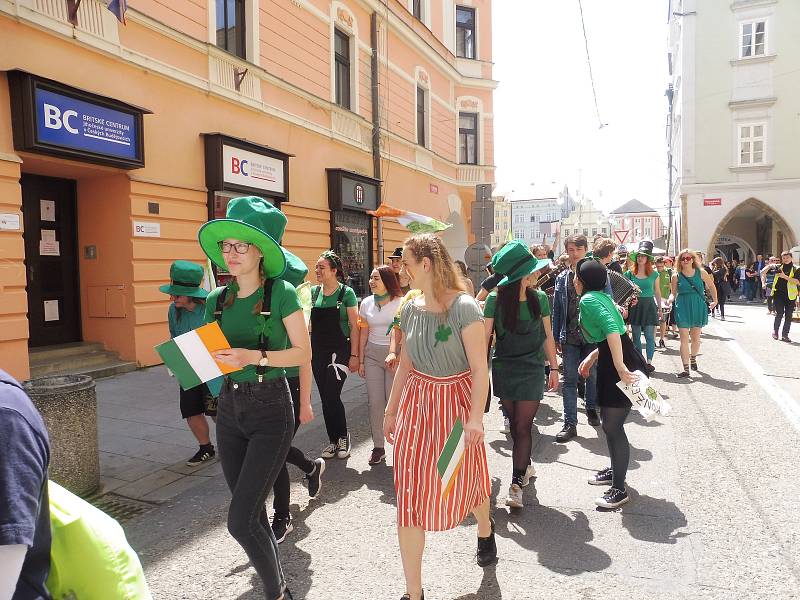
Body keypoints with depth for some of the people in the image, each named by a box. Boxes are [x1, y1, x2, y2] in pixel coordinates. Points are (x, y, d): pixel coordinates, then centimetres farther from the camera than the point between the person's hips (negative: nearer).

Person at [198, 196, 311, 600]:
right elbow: (213, 354, 15)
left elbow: (303, 353, -10)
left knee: (240, 521, -7)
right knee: (251, 512, 15)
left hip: (270, 409, -6)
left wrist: (255, 357, -22)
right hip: (229, 408, 6)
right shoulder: (218, 300, 6)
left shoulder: (281, 293, -10)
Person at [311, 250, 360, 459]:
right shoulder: (313, 292, 6)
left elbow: (354, 326, -7)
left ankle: (343, 437, 13)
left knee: (332, 397, -9)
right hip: (318, 351, 5)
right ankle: (333, 440, 24)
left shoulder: (346, 293, -8)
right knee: (325, 399, 10)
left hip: (339, 350, -5)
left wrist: (354, 355, -11)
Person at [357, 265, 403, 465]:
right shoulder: (366, 303, 7)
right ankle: (378, 447, 12)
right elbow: (363, 333, 11)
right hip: (372, 355, 4)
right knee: (375, 401, 2)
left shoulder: (400, 303, -5)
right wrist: (361, 360, 9)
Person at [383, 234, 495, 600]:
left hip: (455, 401, -4)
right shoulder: (410, 309, 3)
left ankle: (485, 529, 54)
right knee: (409, 494, 2)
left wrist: (476, 416, -21)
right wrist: (391, 408, 13)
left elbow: (480, 368, -14)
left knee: (465, 481, 17)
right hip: (416, 402, 4)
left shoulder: (464, 307, -14)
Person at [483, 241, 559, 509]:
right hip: (504, 370, 0)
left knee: (523, 427, -3)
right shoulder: (495, 300, -11)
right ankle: (526, 465, 37)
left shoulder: (539, 298, -6)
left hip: (532, 370, 0)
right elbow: (485, 337, -8)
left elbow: (547, 336, 5)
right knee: (515, 425, 14)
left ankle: (516, 484, 4)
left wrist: (554, 368, 7)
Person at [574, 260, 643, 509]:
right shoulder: (600, 296, 15)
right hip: (611, 363, 10)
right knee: (608, 422, 21)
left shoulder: (589, 299, -14)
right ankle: (614, 470, 39)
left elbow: (612, 329, -29)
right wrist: (592, 357, 24)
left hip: (622, 366, -10)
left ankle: (619, 489, 10)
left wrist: (620, 368, -29)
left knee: (613, 426, -2)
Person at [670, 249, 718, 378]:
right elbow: (673, 293, 6)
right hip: (682, 308, -1)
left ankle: (693, 358, 40)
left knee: (696, 337, 12)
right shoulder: (676, 276, 0)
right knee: (684, 338, -7)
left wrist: (715, 300, 13)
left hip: (698, 307, 2)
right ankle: (686, 368, -7)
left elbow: (711, 286, 16)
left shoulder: (701, 273, 2)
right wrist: (670, 299, -14)